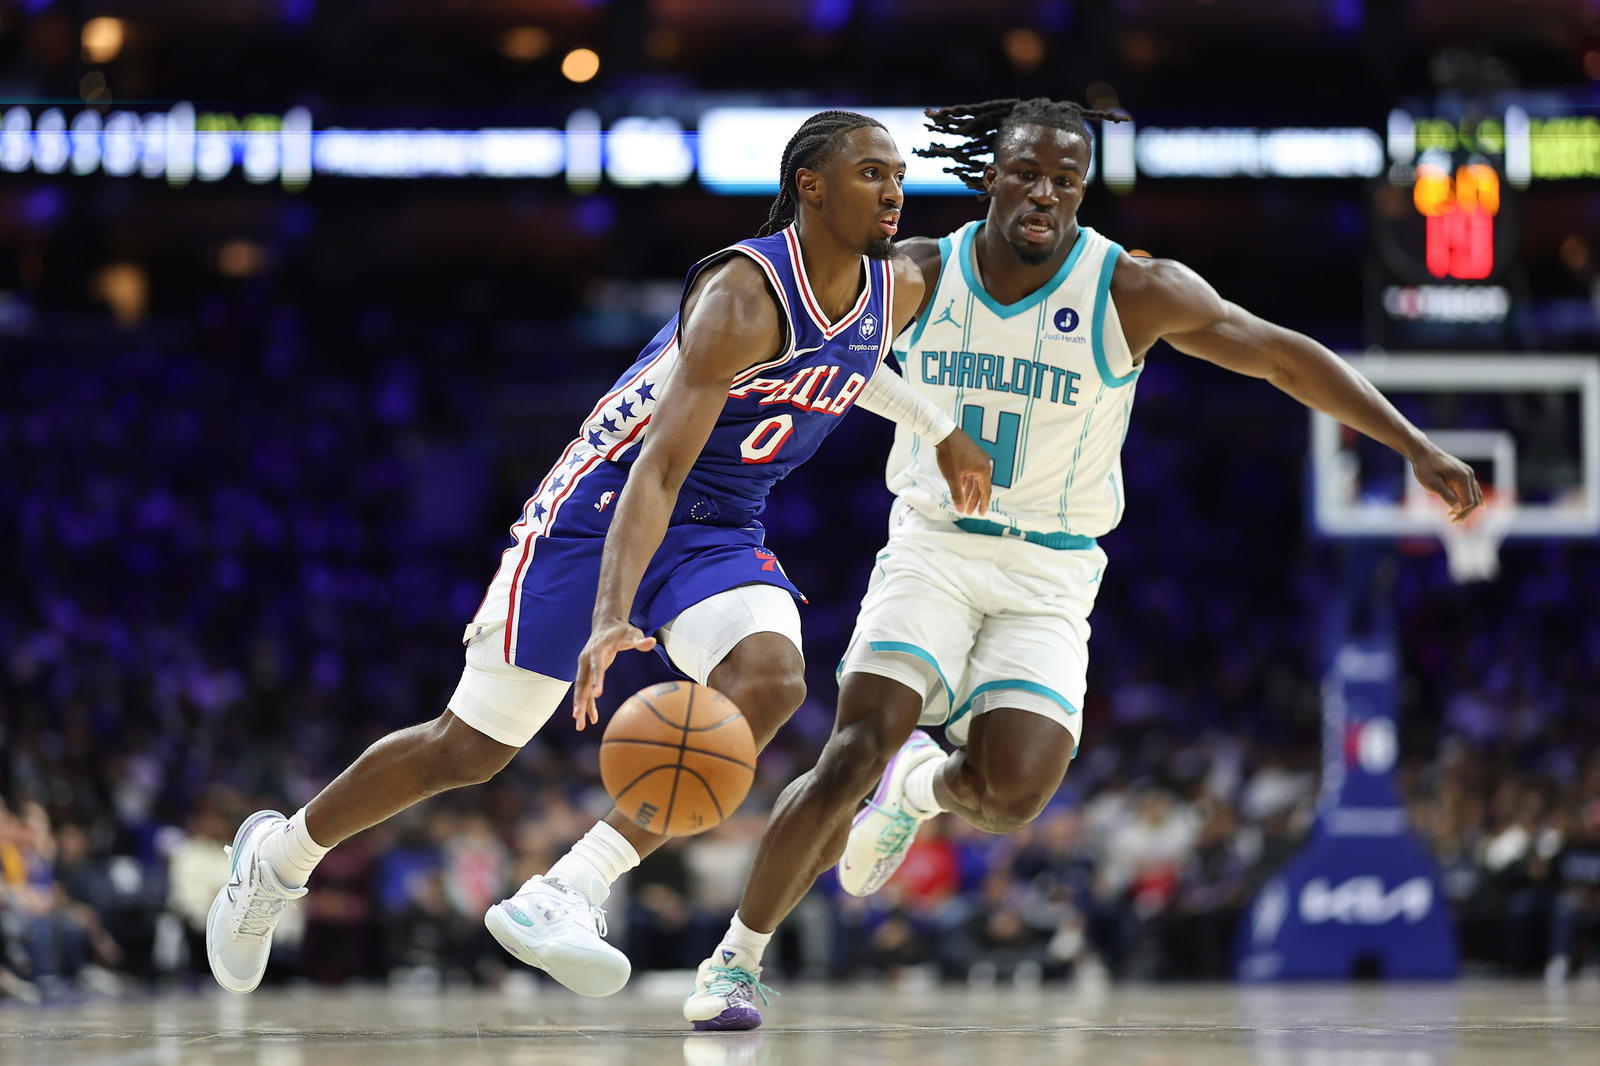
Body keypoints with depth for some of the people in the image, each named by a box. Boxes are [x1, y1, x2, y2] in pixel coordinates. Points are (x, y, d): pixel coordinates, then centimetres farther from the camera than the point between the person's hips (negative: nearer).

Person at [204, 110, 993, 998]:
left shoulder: (900, 290, -3)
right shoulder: (745, 297, -27)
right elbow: (660, 465, -35)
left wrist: (945, 436, 30)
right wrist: (611, 618, -45)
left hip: (720, 534, 6)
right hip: (603, 510, -6)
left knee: (771, 677, -28)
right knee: (469, 747, 1)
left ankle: (565, 897, -28)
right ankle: (278, 855, 28)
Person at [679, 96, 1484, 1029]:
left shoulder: (1136, 291, -10)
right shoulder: (917, 276, -5)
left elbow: (1286, 358, -6)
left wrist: (1418, 450, -10)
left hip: (1048, 577, 0)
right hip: (933, 550, 0)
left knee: (1014, 792, -20)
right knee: (856, 753, -20)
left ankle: (925, 787, 19)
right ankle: (737, 960, -2)